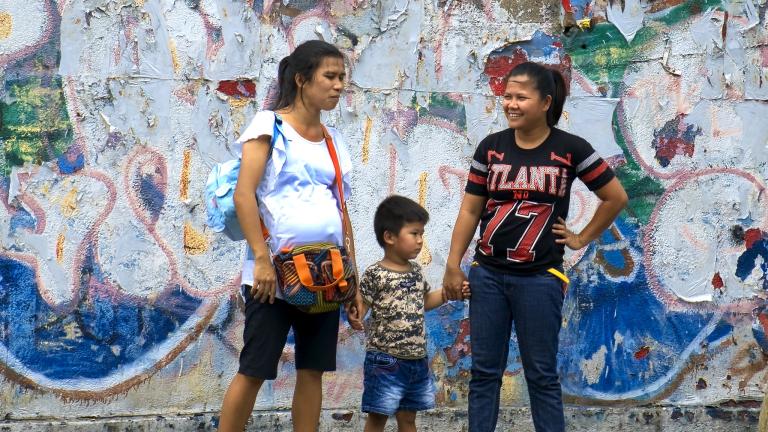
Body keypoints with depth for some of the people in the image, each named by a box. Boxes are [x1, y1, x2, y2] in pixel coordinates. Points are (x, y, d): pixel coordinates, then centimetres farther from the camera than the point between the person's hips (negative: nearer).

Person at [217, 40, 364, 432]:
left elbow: (341, 211, 16)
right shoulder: (270, 124, -3)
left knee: (313, 371, 6)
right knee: (253, 370, -4)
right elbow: (243, 195, -11)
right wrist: (262, 259, -19)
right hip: (275, 272, -6)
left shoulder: (334, 140, 15)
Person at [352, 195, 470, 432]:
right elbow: (360, 308, -14)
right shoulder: (375, 275, -13)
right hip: (385, 360, -7)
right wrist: (354, 316, -36)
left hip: (416, 360, 7)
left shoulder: (416, 272, 10)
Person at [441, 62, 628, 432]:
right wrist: (453, 265, 0)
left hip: (540, 278, -3)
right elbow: (470, 210, 5)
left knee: (541, 375, 4)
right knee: (484, 372, 7)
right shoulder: (491, 147, 3)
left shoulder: (570, 149, -5)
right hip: (488, 275, 3)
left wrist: (582, 239, 4)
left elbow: (616, 197, 4)